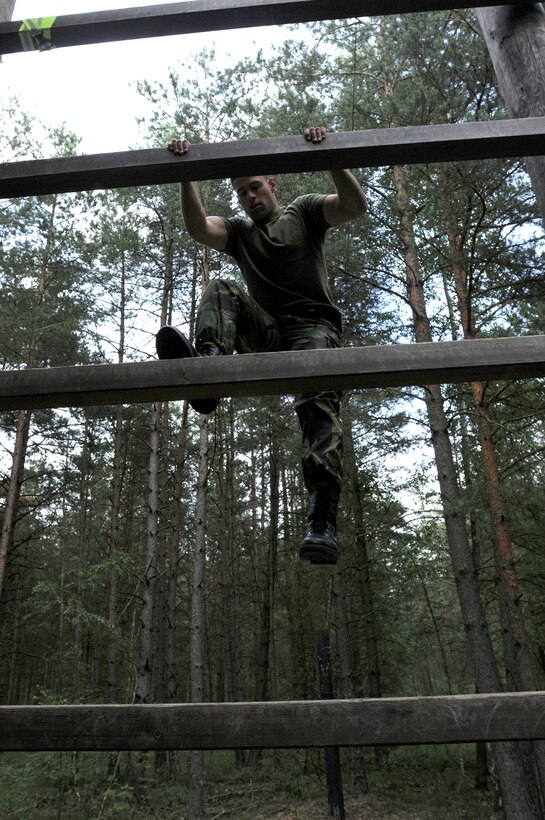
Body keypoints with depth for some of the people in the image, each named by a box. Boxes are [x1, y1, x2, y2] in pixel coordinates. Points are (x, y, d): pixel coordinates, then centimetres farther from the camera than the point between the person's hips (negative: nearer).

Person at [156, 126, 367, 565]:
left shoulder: (303, 211, 17)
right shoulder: (238, 230, 24)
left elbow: (356, 205, -2)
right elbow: (198, 228, 2)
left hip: (314, 325, -3)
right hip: (267, 331, 3)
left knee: (318, 401, -30)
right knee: (222, 291, -22)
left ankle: (323, 519, -44)